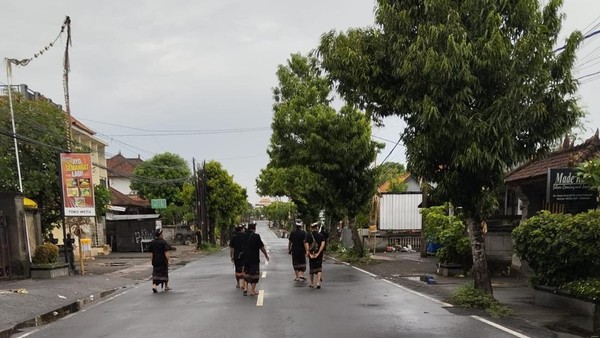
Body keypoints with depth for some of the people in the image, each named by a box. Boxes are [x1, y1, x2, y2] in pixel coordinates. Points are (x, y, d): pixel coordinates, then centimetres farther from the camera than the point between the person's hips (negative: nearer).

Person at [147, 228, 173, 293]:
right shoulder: (163, 242, -14)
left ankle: (154, 285, -11)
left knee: (155, 273, 9)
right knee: (164, 273, 12)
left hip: (155, 261, 3)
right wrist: (169, 260, -10)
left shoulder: (152, 243, 1)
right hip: (163, 261, -3)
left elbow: (151, 253, 5)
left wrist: (152, 260, 15)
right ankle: (166, 287, 23)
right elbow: (166, 253, -15)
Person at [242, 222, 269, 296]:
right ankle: (252, 291, 6)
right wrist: (266, 255, 2)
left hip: (246, 258, 5)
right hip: (254, 259, -5)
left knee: (246, 273, 18)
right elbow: (262, 247, -11)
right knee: (255, 274, 5)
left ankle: (245, 288, 9)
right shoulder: (256, 236, -15)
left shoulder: (245, 236, 0)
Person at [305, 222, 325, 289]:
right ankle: (318, 283, -11)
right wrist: (318, 253, -15)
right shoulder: (321, 236, -1)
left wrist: (309, 254, -11)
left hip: (311, 254, 1)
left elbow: (306, 245, -12)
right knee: (319, 269, 5)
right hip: (319, 255, -1)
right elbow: (323, 244, -13)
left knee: (311, 269, 14)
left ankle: (312, 283, 23)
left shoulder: (308, 236, -1)